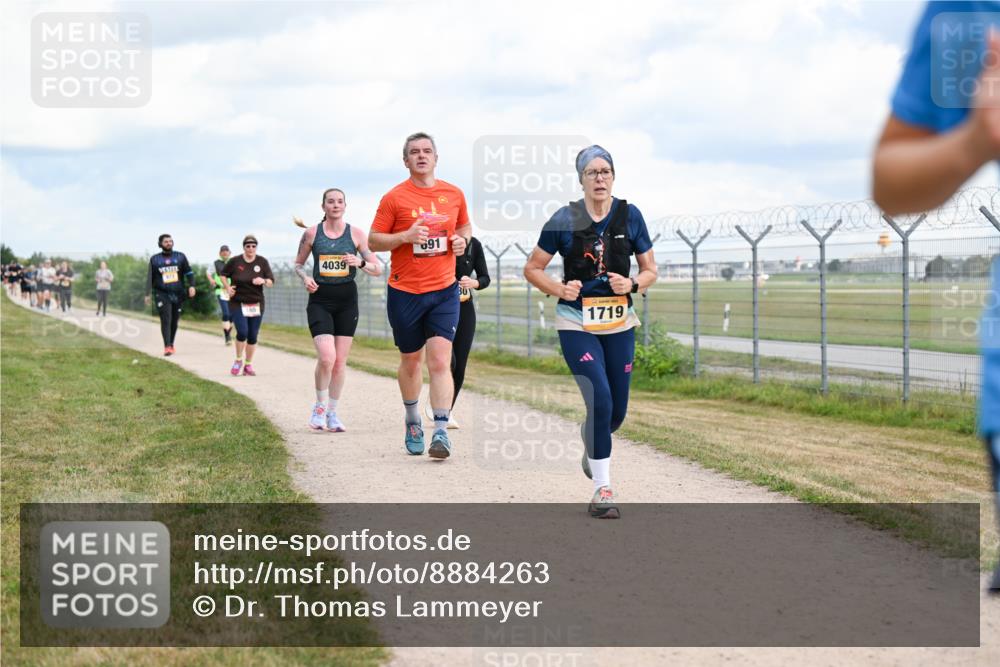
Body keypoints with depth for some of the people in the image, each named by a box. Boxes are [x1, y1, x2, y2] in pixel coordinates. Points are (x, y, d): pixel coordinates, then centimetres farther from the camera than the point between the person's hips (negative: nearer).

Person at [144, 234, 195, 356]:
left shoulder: (180, 256, 8)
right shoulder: (155, 259, 7)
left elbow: (188, 272, 7)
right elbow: (150, 277, 9)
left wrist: (191, 286, -8)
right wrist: (147, 294, 4)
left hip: (177, 294, 2)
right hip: (162, 294, -2)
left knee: (175, 321, 7)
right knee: (166, 320, -15)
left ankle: (171, 344, 24)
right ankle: (167, 347, -19)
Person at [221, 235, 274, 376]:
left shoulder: (262, 262, 2)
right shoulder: (235, 261, -3)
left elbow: (271, 281, 2)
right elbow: (223, 274, 12)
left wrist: (263, 281, -19)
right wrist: (227, 287, -3)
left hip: (256, 304, 2)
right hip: (237, 304, -2)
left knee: (253, 336, 3)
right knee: (242, 332, -16)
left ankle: (248, 365, 17)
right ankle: (238, 361, 6)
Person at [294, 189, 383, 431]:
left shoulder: (356, 234, 2)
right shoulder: (312, 233, 2)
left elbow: (378, 269, 1)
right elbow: (298, 263, 14)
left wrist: (360, 263, -19)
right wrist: (305, 277, -7)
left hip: (347, 300, 2)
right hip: (320, 299, -2)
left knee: (340, 361, 4)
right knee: (326, 358, -17)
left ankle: (332, 412, 19)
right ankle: (320, 406, 5)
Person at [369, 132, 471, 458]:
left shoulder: (454, 194, 7)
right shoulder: (394, 198, -3)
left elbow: (464, 226, 24)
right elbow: (373, 241, -2)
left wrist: (462, 240, 1)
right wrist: (405, 236, -18)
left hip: (444, 290, 1)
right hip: (405, 292, -1)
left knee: (440, 360, -12)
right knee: (410, 361, 11)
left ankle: (441, 432, -15)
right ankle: (413, 421, 33)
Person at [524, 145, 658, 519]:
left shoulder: (630, 215, -1)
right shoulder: (564, 220, -7)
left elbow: (650, 270, 6)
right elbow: (532, 269, 1)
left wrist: (633, 284, -15)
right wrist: (560, 289, -16)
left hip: (619, 323, 3)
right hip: (577, 323, -3)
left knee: (617, 411, 8)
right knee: (601, 400, -18)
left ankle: (591, 445, 45)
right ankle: (602, 488, -7)